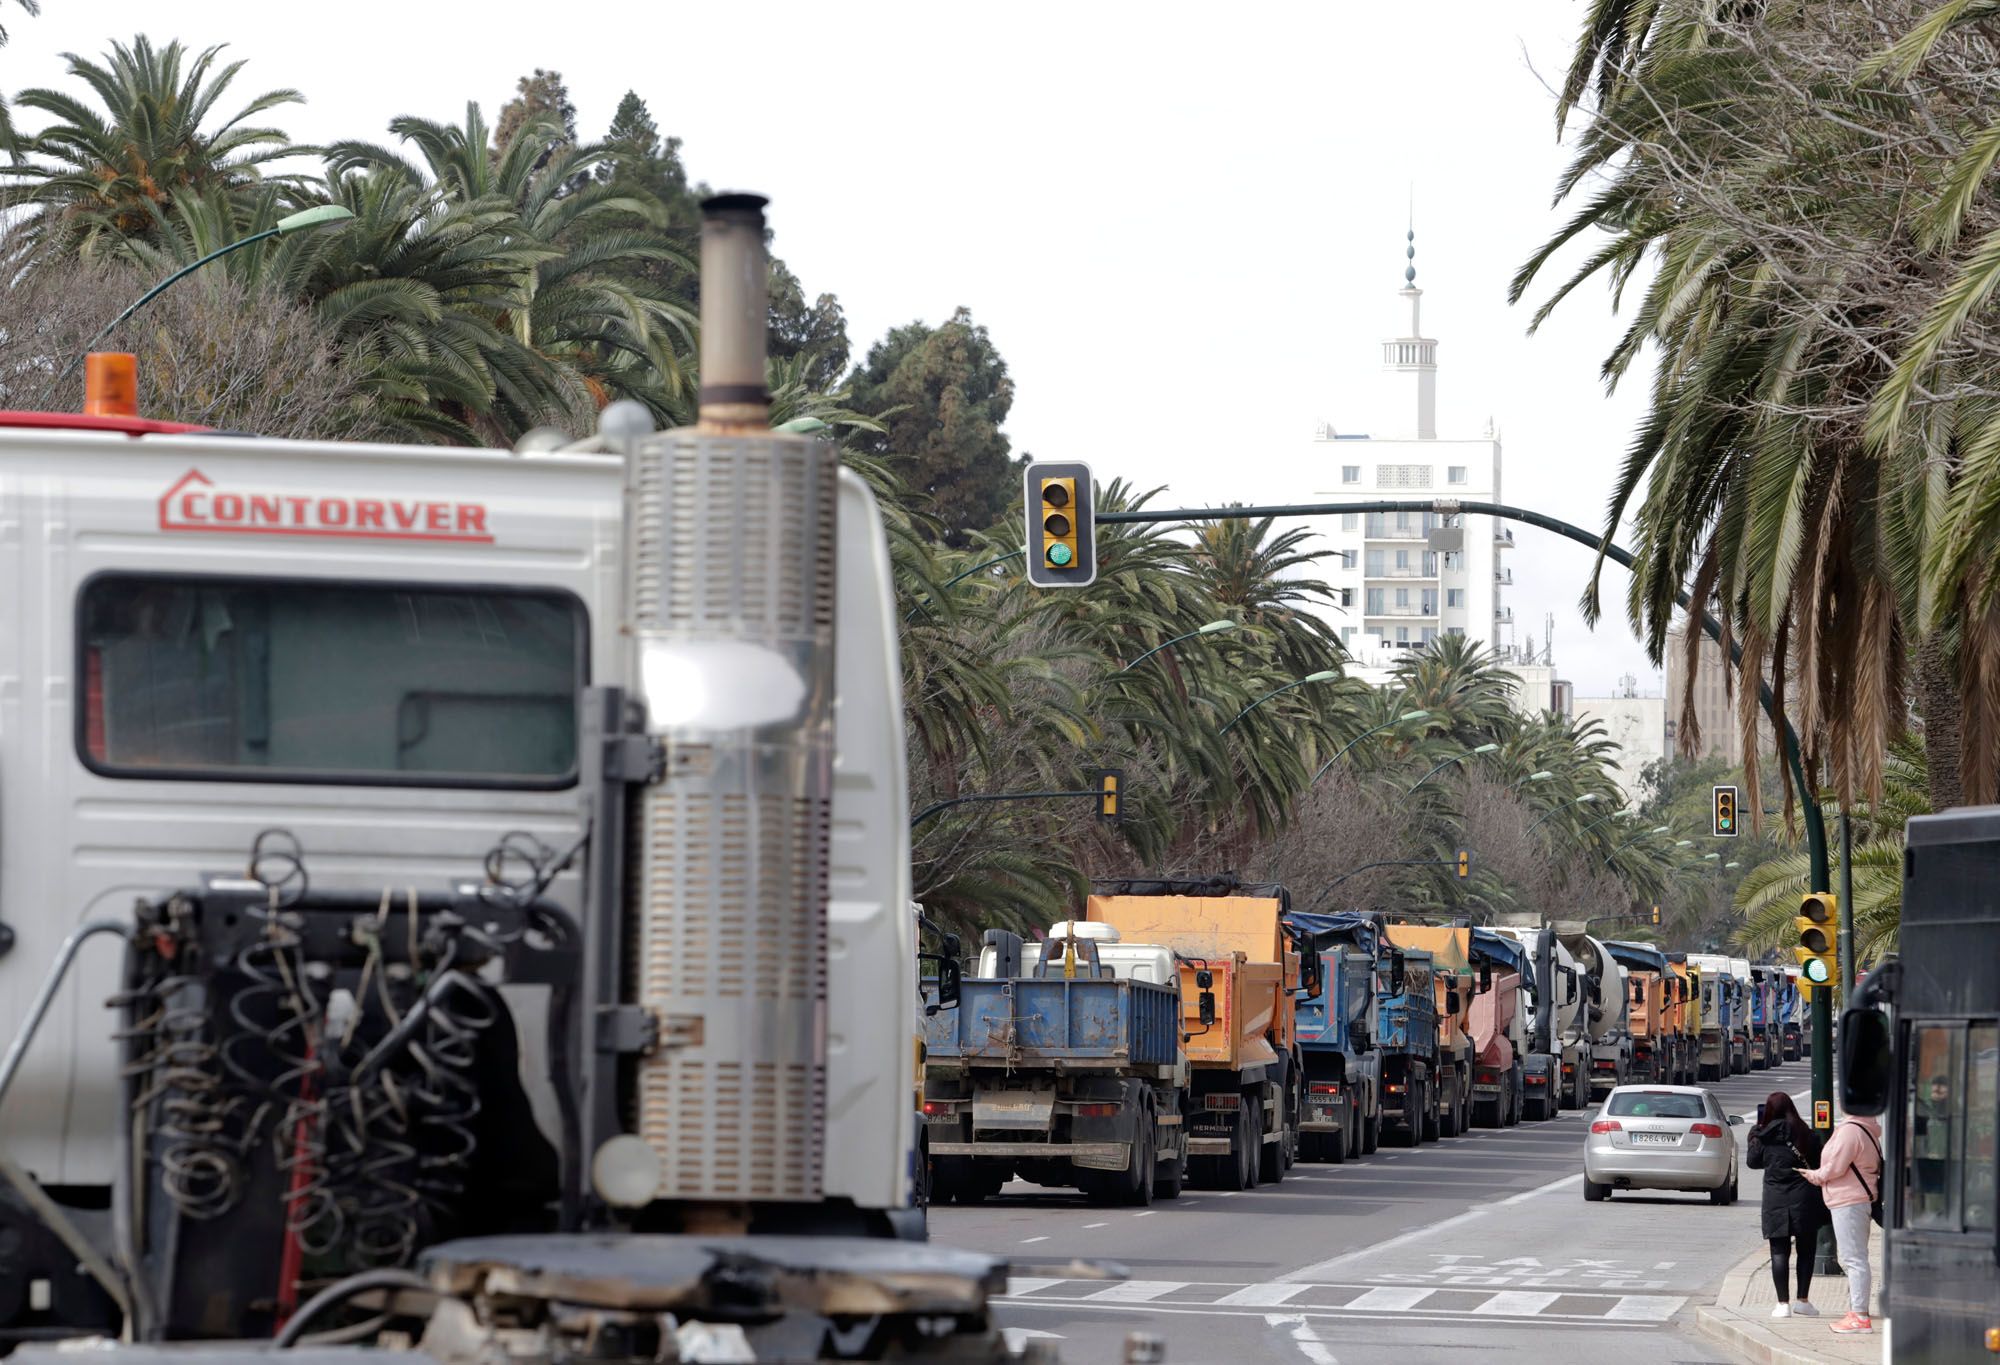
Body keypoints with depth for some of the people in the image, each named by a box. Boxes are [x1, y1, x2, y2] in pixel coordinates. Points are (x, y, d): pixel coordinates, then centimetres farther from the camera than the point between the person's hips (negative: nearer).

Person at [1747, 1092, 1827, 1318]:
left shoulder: (1764, 1137, -2)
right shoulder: (1806, 1135, 0)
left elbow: (1753, 1162, 11)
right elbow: (1818, 1163, 2)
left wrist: (1754, 1134, 22)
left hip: (1775, 1201, -1)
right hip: (1804, 1198, 1)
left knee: (1779, 1252, 3)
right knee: (1806, 1250, 11)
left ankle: (1783, 1303, -2)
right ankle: (1802, 1300, 12)